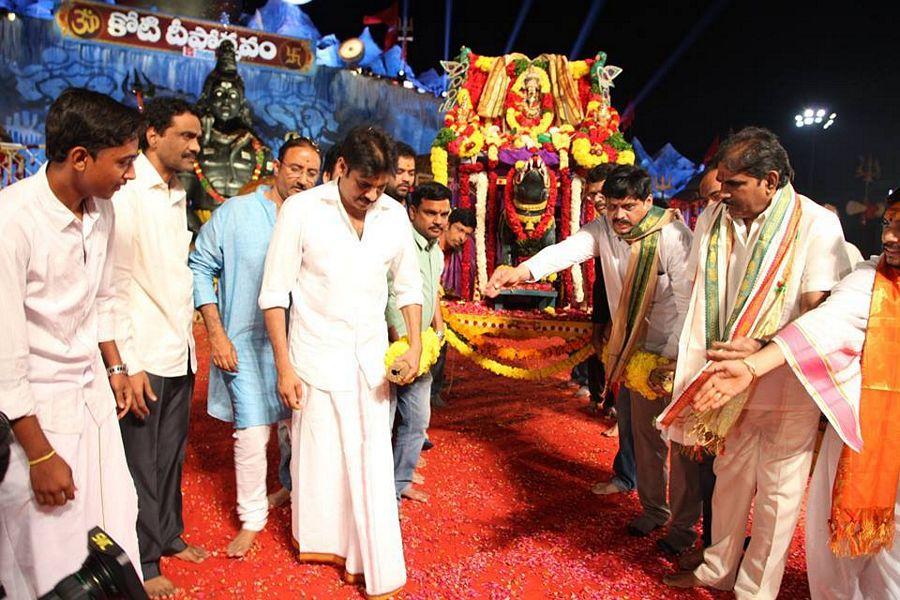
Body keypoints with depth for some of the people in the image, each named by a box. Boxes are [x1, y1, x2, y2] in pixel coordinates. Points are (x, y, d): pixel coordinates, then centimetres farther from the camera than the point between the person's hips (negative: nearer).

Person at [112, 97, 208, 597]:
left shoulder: (177, 194, 12)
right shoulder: (127, 193, -13)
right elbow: (113, 285, -16)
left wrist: (190, 341, 15)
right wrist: (127, 364, -17)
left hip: (180, 352, 7)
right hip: (144, 358, -7)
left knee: (172, 454, 19)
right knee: (142, 461, 7)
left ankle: (169, 535, 37)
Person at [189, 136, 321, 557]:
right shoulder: (235, 213, -4)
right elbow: (200, 269, -2)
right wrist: (217, 334, -8)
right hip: (247, 344, -3)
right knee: (252, 432, -4)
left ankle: (293, 487, 42)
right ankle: (252, 519, 17)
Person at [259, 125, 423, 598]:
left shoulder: (394, 215, 2)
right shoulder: (301, 210, -8)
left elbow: (408, 285, 10)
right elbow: (275, 292, -6)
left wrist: (415, 346, -2)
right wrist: (284, 366, -8)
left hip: (371, 358, 3)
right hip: (316, 358, -2)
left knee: (373, 462, 5)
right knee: (318, 455, 9)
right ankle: (320, 541, 33)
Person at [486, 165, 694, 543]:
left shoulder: (673, 236, -20)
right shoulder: (603, 229, -7)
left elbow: (690, 302, -21)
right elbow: (568, 249, -27)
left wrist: (670, 360, -24)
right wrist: (521, 271, -47)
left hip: (679, 351, -5)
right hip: (638, 348, 5)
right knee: (644, 431, 16)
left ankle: (685, 524, 20)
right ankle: (653, 508, 36)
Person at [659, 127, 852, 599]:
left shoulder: (816, 225, -13)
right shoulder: (713, 219, 1)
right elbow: (699, 302, 9)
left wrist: (762, 348, -31)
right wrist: (686, 363, 4)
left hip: (789, 387, -4)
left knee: (777, 490, 8)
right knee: (730, 478, 18)